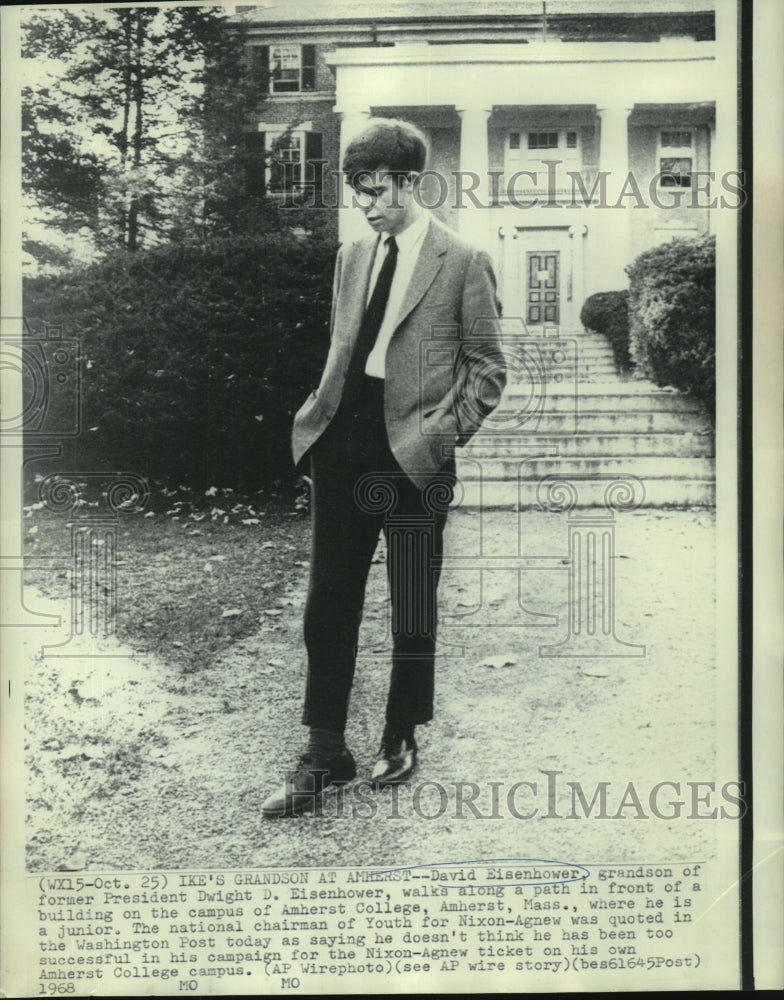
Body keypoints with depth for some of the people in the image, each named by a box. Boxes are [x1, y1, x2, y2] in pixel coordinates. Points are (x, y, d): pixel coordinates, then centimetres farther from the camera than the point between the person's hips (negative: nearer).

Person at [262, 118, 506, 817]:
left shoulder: (462, 262, -1)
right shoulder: (352, 258, 16)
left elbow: (488, 368, 0)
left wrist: (444, 433, -10)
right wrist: (322, 415, 8)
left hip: (412, 455, -5)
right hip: (342, 448, 5)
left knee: (413, 615, 8)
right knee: (328, 607, 7)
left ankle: (401, 740, 27)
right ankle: (324, 754, 18)